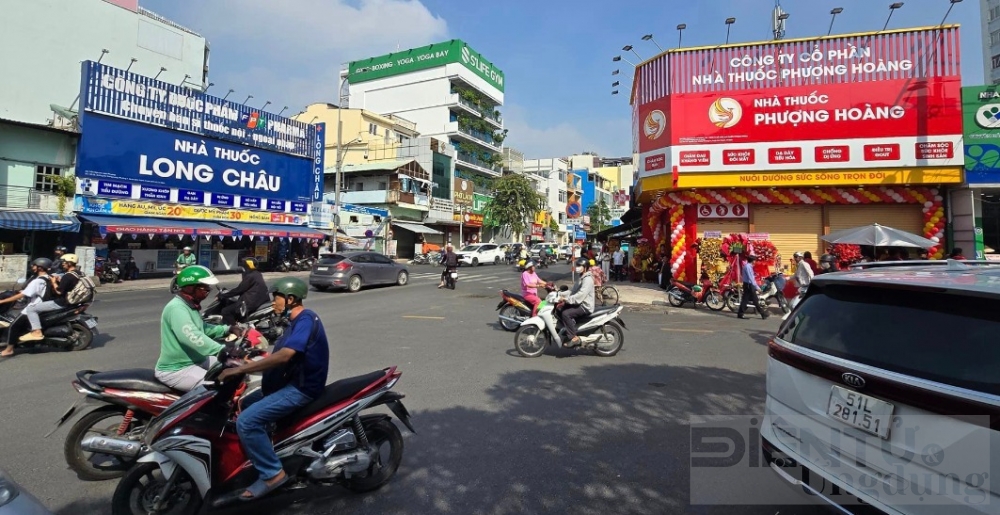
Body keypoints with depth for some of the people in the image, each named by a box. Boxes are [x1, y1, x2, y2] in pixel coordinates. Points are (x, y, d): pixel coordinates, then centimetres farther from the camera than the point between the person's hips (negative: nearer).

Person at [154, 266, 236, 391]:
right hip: (176, 370, -11)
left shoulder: (191, 305, 10)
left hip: (196, 361, 11)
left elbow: (203, 328, 25)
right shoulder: (176, 308, -23)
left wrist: (228, 329, 10)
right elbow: (193, 337, -38)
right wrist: (224, 350, -47)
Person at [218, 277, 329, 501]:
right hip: (290, 382, 11)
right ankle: (259, 454, 31)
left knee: (246, 421, -19)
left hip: (301, 388, -11)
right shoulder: (297, 322, 15)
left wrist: (240, 369, -27)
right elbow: (280, 355, 16)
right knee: (244, 405, 21)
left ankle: (272, 473, -7)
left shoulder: (306, 319, -19)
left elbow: (284, 356, -30)